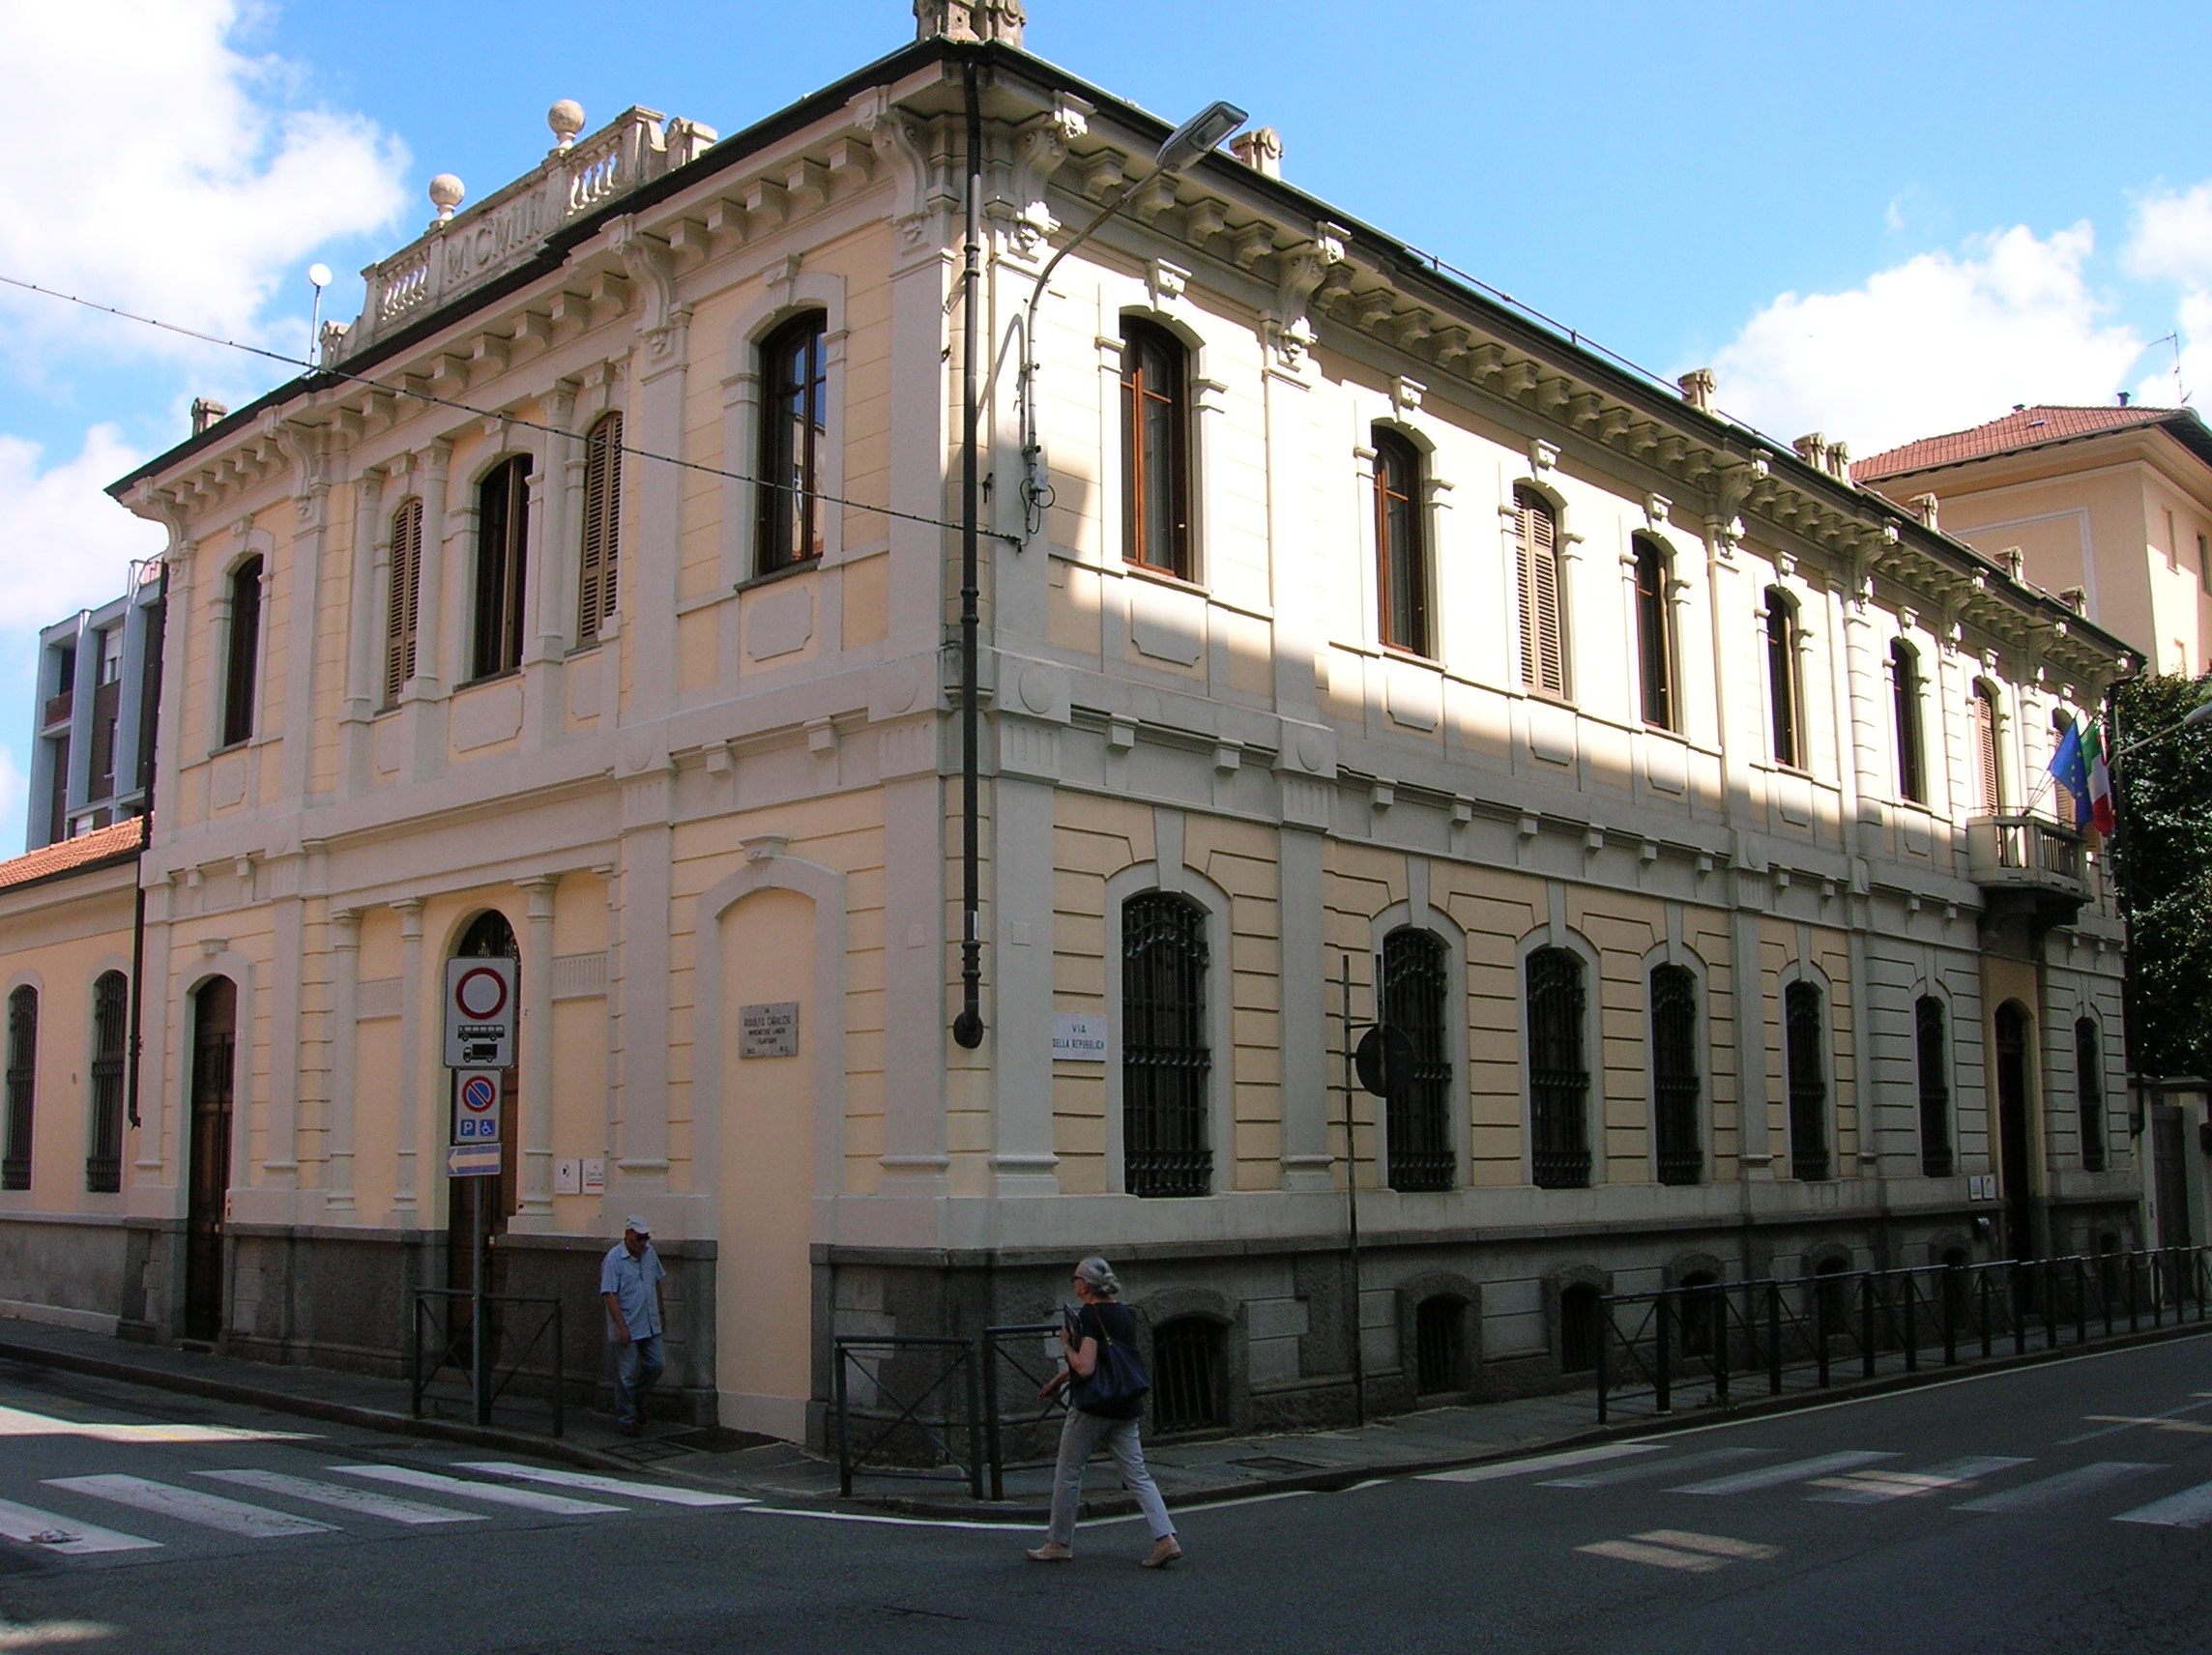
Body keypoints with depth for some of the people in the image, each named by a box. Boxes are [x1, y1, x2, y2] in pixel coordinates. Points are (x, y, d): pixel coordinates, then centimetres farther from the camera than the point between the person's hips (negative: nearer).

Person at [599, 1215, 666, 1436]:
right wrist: (621, 1327, -24)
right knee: (627, 1375, 1)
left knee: (655, 1366, 10)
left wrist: (661, 1311, 21)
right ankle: (625, 1420, 12)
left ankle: (637, 1400, 33)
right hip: (627, 1329, -6)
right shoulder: (613, 1259, -15)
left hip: (650, 1325, 6)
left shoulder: (650, 1253, 6)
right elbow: (610, 1295, -19)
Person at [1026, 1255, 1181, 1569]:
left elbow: (1085, 1368, -24)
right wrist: (1061, 1377, 31)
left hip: (1092, 1407, -7)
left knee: (1068, 1474, 9)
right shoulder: (1123, 1312, 11)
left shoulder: (1089, 1315, -16)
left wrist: (1066, 1345, -7)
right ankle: (1166, 1539, -7)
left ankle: (1059, 1543, 18)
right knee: (1137, 1476, 5)